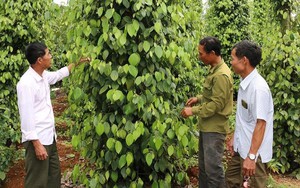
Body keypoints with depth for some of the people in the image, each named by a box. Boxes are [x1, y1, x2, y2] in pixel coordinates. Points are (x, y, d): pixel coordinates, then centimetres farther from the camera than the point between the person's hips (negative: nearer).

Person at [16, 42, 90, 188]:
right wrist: (36, 144, -23)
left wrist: (77, 62, 32)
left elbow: (59, 74, 30)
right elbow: (26, 117, -22)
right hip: (37, 139, -9)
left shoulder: (43, 75, 6)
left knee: (54, 176, 20)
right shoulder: (26, 83, -21)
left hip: (49, 136, 10)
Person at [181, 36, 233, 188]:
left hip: (214, 128, -10)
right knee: (204, 165, 18)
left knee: (213, 167, -3)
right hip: (207, 126, 10)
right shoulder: (214, 69, 10)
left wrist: (193, 111, -18)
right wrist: (199, 98, 8)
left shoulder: (222, 75, -21)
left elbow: (217, 104, -23)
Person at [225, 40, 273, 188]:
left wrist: (251, 156, -25)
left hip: (253, 152, -9)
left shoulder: (258, 87, -23)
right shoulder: (245, 83, 4)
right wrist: (234, 139, 18)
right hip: (241, 148, 9)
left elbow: (260, 124, -24)